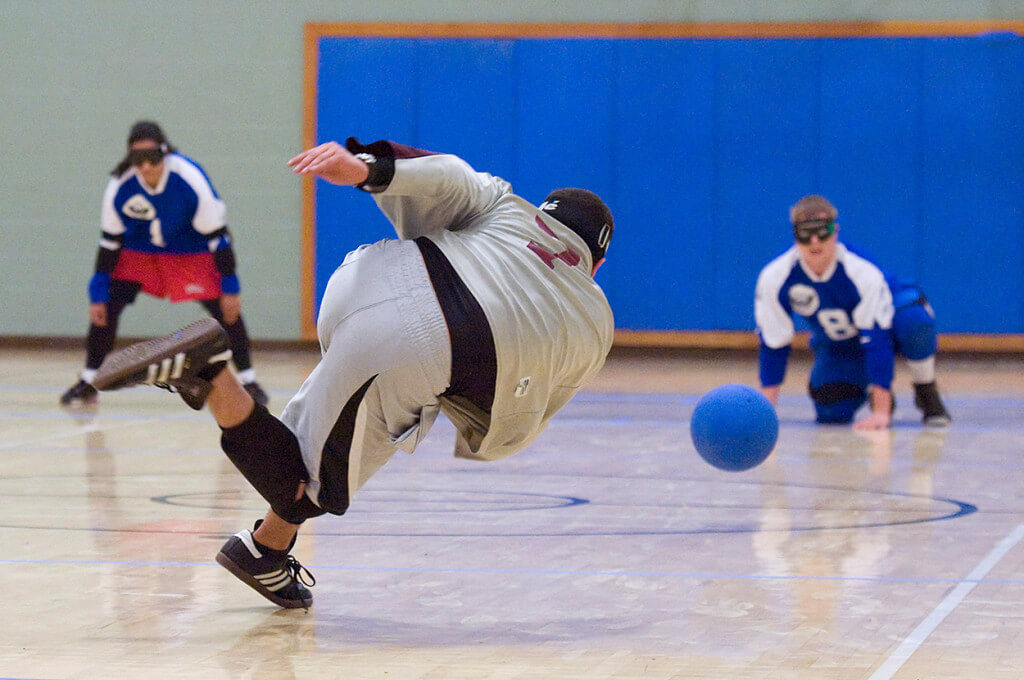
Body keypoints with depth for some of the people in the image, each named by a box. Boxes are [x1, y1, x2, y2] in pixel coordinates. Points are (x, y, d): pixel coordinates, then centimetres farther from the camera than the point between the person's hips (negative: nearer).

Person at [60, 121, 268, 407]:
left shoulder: (190, 179, -31)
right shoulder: (120, 186, -25)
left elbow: (217, 236, -21)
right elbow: (110, 241, -12)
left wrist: (229, 286, -21)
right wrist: (98, 293, -12)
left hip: (192, 251, -2)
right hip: (139, 250, 2)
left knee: (226, 309, -13)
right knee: (106, 305, -11)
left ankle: (248, 381, 0)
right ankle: (88, 382, 3)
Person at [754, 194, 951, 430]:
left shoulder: (862, 271, -35)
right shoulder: (774, 278, -26)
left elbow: (877, 340, -37)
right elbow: (773, 344, -15)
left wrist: (880, 411, -42)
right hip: (836, 345, 4)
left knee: (914, 321, -39)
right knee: (831, 413, -19)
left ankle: (927, 393, -13)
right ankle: (869, 388, 17)